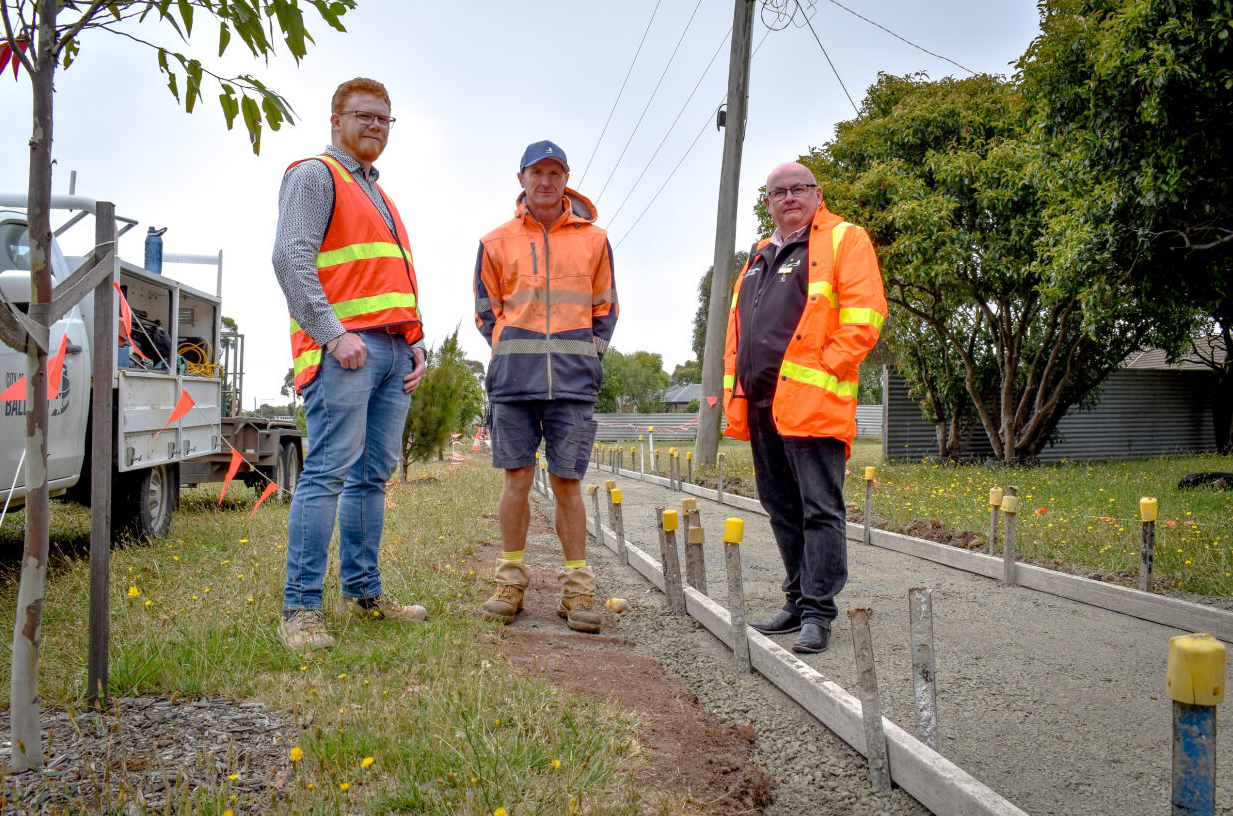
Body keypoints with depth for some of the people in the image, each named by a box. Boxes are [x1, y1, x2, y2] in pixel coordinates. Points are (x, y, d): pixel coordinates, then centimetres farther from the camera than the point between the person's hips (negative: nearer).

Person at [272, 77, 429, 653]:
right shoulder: (315, 175, 3)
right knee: (329, 471, -13)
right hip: (344, 349, -8)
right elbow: (292, 258, -11)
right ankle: (301, 607, -10)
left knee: (373, 474, 7)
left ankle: (362, 592, 13)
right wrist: (334, 334, -19)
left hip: (391, 350, 8)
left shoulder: (378, 194, 30)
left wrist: (415, 342, 15)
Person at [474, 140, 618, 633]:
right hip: (514, 378, 1)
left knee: (566, 481, -1)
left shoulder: (593, 239, 10)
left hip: (573, 379, 0)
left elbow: (605, 310, 17)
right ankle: (511, 580, 14)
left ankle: (577, 588, 7)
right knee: (517, 477, 1)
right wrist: (509, 353, 6)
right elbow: (486, 310, 17)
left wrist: (588, 354, 6)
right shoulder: (497, 242, 10)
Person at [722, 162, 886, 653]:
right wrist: (734, 393, 14)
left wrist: (823, 370, -15)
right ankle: (799, 601, 24)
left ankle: (818, 612, 1)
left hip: (811, 400, -8)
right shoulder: (759, 258, 23)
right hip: (761, 405, 8)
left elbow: (863, 319, -9)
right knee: (782, 509, 13)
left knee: (820, 509, -4)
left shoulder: (844, 240, 2)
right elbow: (736, 333, 24)